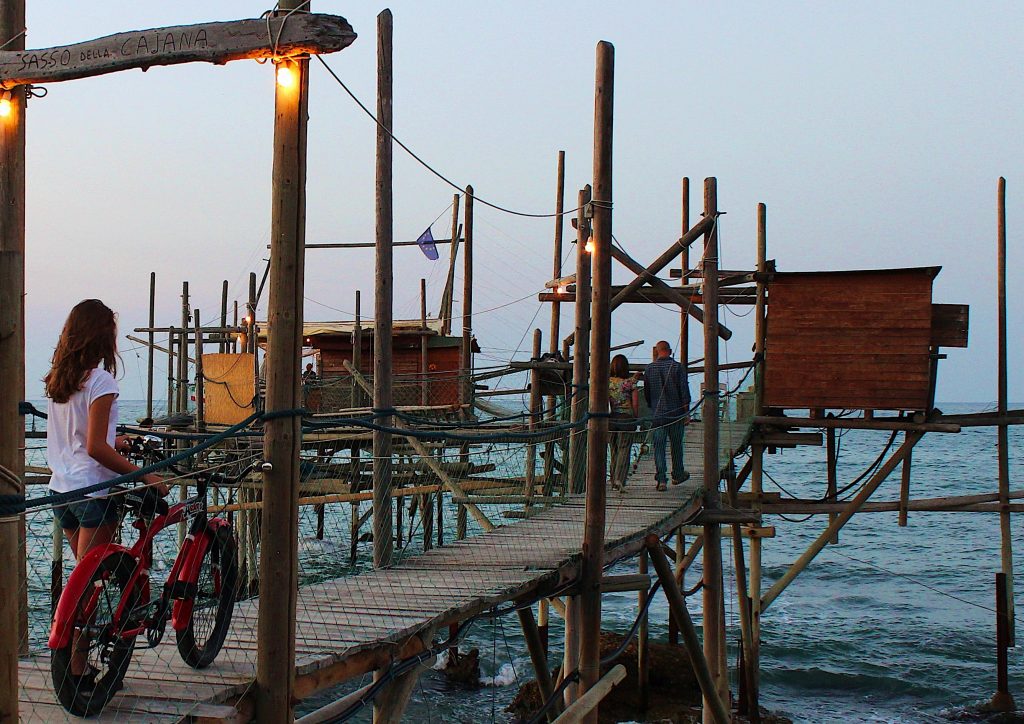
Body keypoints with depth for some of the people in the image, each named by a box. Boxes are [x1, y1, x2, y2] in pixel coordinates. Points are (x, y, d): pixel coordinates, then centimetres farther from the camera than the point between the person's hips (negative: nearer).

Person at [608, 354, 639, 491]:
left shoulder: (607, 382, -1)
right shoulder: (631, 382, -6)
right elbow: (635, 404, -6)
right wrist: (636, 418, 7)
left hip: (612, 418, 3)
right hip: (627, 418, -3)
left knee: (614, 450, 14)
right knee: (624, 450, 0)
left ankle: (614, 482, 19)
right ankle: (619, 480, -15)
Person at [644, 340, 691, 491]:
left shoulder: (649, 369, 2)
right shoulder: (677, 367, -5)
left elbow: (646, 393, 10)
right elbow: (684, 391, -8)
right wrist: (687, 412, -3)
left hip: (657, 414, 1)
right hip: (676, 413, -1)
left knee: (659, 446, 0)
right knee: (676, 445, 14)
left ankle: (660, 479, -11)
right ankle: (677, 475, 28)